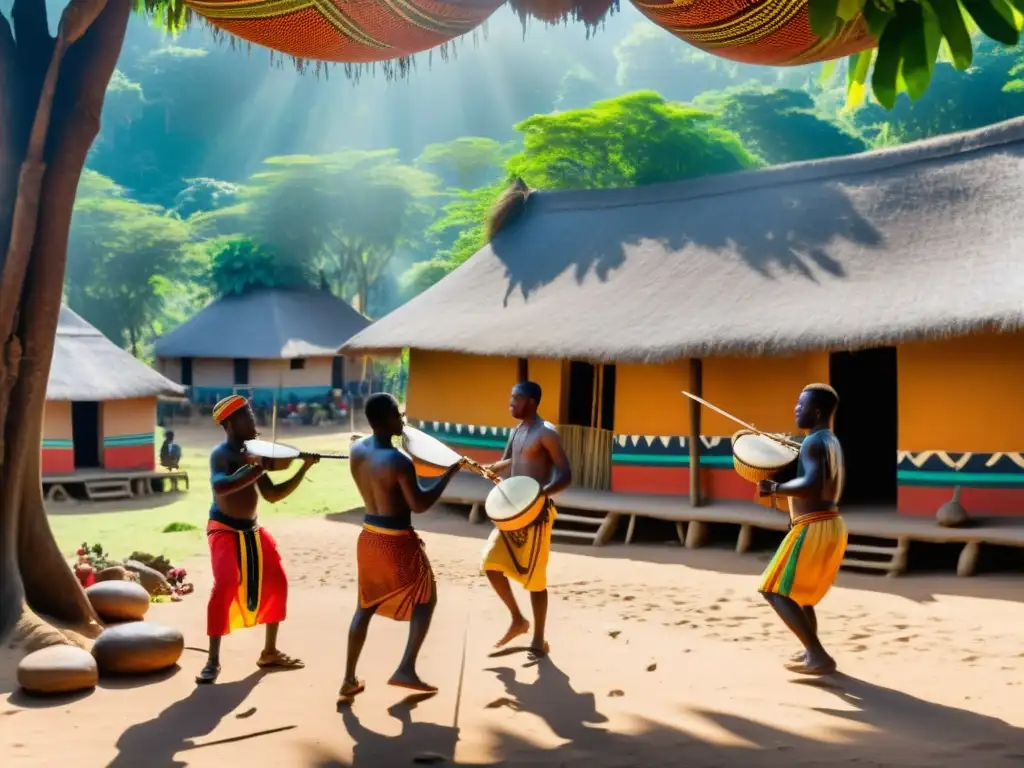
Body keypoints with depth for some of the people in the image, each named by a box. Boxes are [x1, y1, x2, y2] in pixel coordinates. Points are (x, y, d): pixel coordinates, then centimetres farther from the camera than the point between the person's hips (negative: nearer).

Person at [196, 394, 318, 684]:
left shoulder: (252, 454, 8)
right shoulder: (221, 454, -15)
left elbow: (272, 495, 11)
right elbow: (220, 486, -36)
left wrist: (304, 470, 3)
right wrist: (257, 470, -34)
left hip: (251, 529, 8)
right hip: (225, 529, -8)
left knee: (277, 582, 10)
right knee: (225, 588, -21)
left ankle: (269, 652, 22)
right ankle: (213, 661, -11)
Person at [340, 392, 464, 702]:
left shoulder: (356, 450, -1)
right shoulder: (399, 461, -23)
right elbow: (419, 505, -18)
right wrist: (449, 473, -10)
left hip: (369, 537, 7)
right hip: (397, 541, -7)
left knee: (365, 606, 19)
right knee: (425, 599, 14)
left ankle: (349, 680, 19)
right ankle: (406, 670, 8)